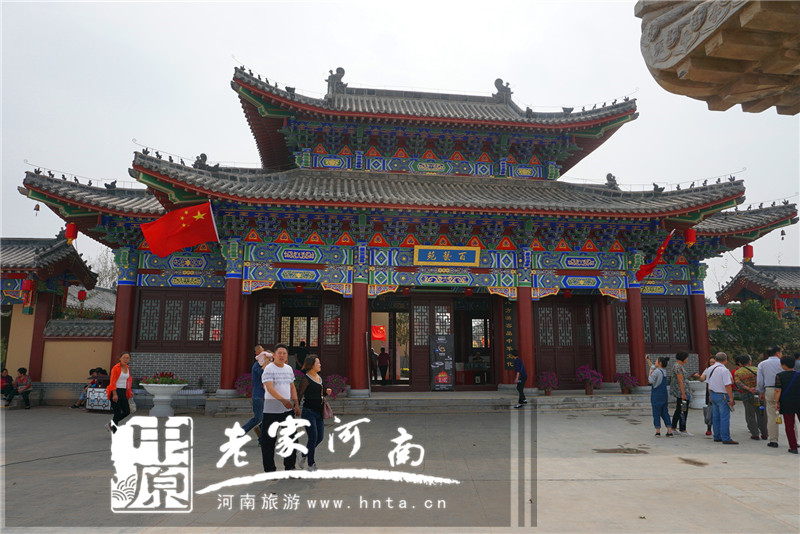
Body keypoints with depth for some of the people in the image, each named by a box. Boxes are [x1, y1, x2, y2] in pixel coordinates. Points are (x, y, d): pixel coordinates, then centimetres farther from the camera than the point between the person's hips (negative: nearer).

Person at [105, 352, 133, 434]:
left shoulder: (128, 368, 10)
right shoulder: (116, 368, -11)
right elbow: (112, 382, -15)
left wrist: (129, 391, 11)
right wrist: (114, 394, -21)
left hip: (123, 392, 7)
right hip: (116, 391, -7)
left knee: (127, 412, 5)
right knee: (118, 413, -4)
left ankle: (110, 424, 23)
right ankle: (114, 432, 12)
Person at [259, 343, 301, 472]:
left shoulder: (289, 369, 12)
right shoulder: (269, 369, -10)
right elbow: (270, 388, -23)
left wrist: (296, 404, 9)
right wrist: (283, 400, -36)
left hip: (288, 409, 6)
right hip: (271, 409, -6)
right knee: (269, 440, 0)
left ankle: (289, 467, 20)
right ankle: (269, 469, 12)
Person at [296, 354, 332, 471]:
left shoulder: (319, 377, 12)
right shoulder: (305, 379, -12)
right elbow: (300, 394, -13)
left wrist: (326, 392, 3)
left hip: (319, 411, 8)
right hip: (309, 411, -8)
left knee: (320, 437, 9)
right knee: (313, 437, -4)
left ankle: (303, 455, 29)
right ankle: (311, 464, 12)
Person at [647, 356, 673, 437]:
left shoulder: (656, 372, -16)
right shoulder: (664, 370, 8)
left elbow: (650, 381, -13)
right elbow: (653, 367, 23)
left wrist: (650, 373, -3)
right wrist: (648, 360, 24)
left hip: (656, 395, -6)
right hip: (664, 394, 6)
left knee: (656, 413, 2)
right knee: (665, 413, 10)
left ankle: (658, 431, 3)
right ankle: (670, 431, 8)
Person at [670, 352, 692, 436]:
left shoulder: (680, 366, 15)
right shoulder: (678, 367, -18)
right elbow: (680, 381, -21)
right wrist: (683, 393, -23)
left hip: (681, 391, 11)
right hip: (681, 390, -11)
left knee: (679, 409, 15)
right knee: (683, 410, -6)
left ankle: (674, 427, 21)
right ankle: (682, 430, 0)